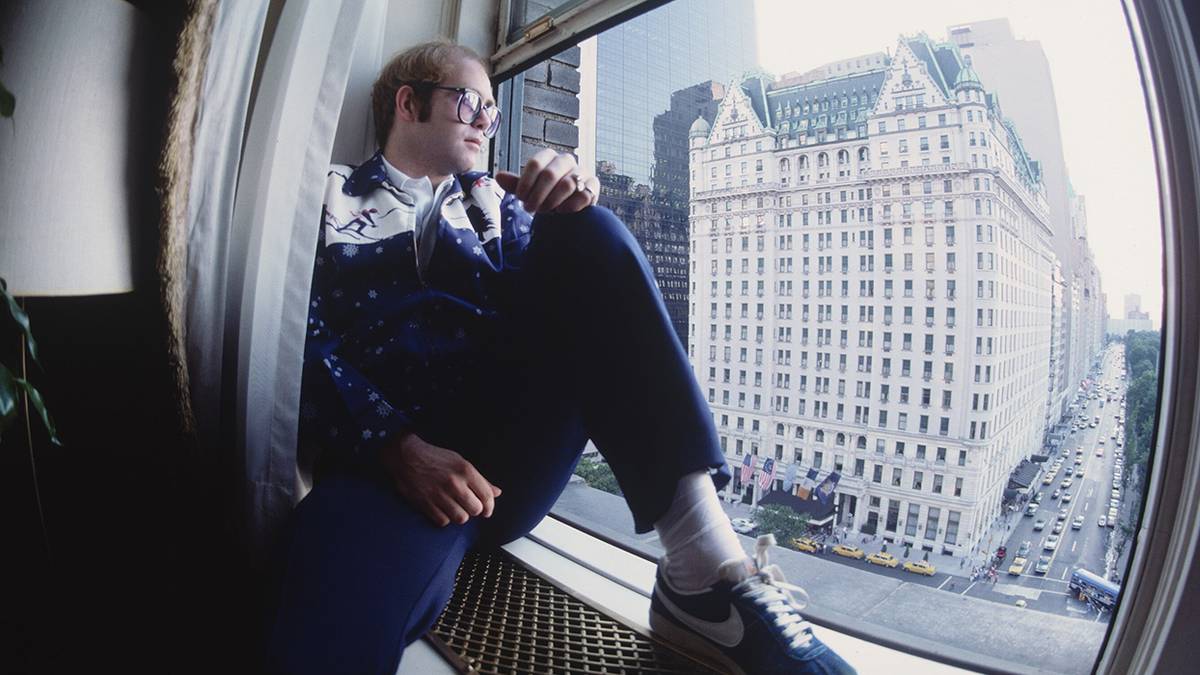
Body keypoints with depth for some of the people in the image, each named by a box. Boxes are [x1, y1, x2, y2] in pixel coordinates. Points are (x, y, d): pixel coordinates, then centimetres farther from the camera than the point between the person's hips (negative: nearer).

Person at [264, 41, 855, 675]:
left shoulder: (491, 199, 27)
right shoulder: (331, 196, 17)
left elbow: (579, 284, 11)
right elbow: (307, 340, 1)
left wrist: (573, 206, -11)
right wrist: (399, 449, -15)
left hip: (525, 433, 4)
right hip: (390, 456, -3)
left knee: (586, 231, -20)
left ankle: (706, 565, -25)